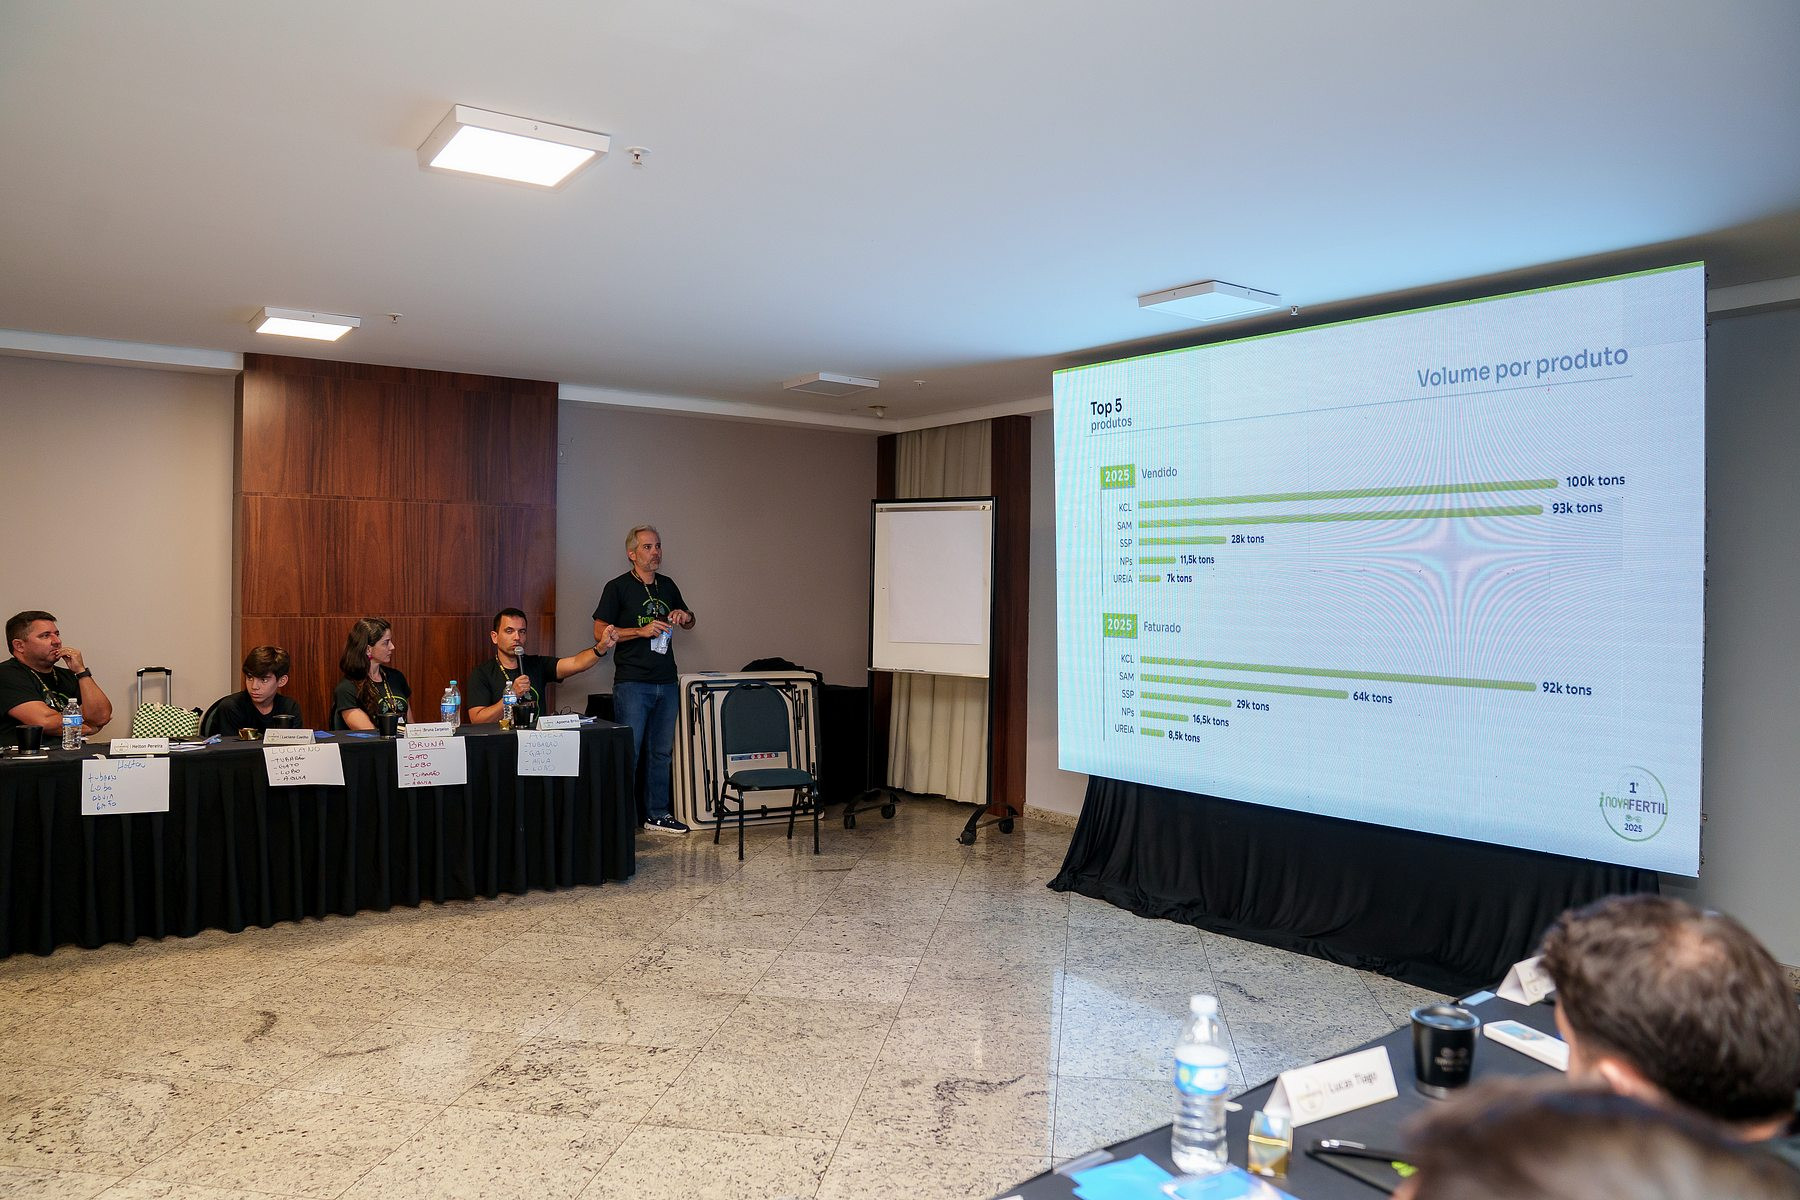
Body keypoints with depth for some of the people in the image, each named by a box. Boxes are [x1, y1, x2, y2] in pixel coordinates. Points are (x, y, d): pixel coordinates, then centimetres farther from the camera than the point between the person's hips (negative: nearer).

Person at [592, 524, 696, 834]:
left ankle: (658, 814, 20)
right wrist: (642, 631, -16)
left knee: (661, 751, 11)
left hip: (666, 682, 6)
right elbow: (600, 633, -8)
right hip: (632, 683, -6)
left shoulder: (667, 586, 14)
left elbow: (689, 622, 27)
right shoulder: (618, 587, -4)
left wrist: (684, 616, 3)